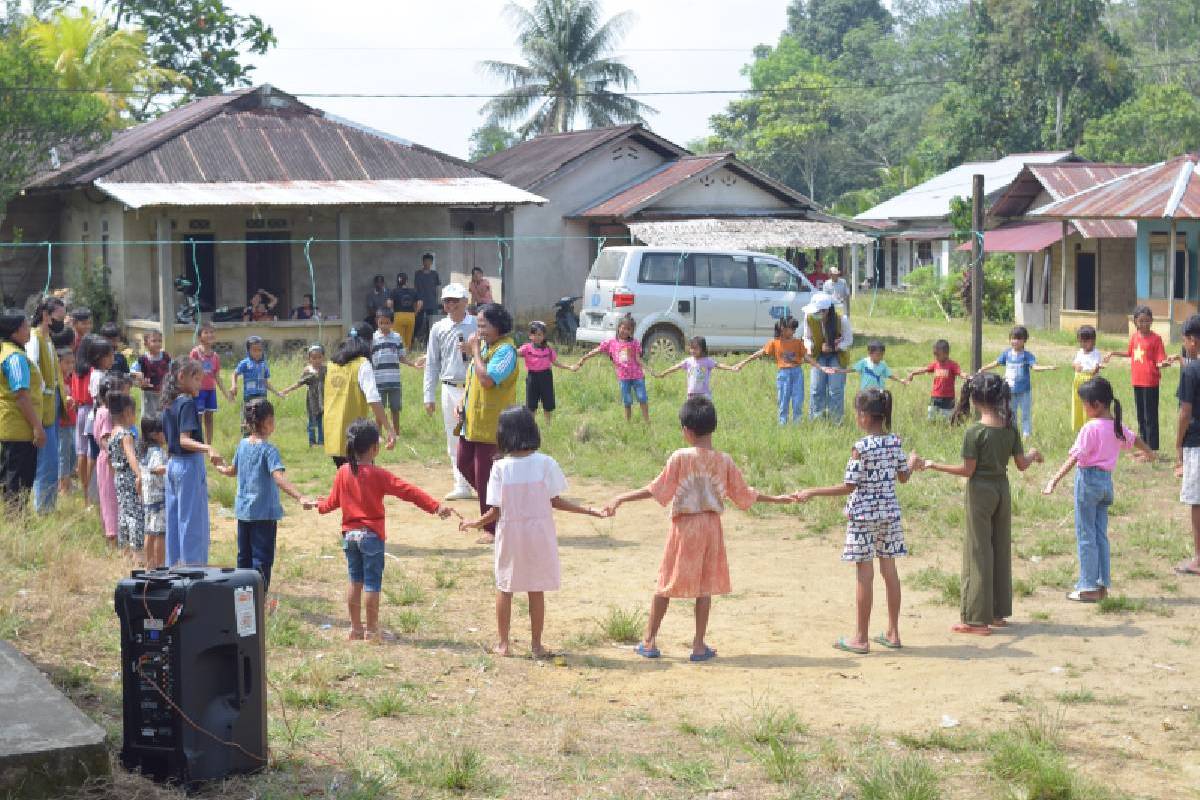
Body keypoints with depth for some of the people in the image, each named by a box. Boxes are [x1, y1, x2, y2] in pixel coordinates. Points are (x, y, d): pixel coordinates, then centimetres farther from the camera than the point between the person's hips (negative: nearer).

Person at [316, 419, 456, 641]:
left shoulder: (343, 472, 0)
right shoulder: (378, 475, -15)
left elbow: (333, 501, 11)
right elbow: (408, 491, -20)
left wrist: (320, 505, 34)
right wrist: (435, 507, -23)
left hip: (349, 534, 5)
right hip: (372, 535, -5)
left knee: (355, 581, 14)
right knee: (372, 584, 3)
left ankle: (355, 627, 20)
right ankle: (371, 629, 7)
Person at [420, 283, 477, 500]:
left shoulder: (478, 325, 1)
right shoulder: (438, 328, 9)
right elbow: (432, 364, 11)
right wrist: (429, 396, 7)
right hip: (450, 390, 3)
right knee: (454, 440, 6)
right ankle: (462, 486, 12)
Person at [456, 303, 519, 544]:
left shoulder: (505, 350, -17)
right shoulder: (484, 345, 11)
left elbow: (487, 379, -29)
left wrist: (475, 351, -20)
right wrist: (463, 402, 10)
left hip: (491, 423, -10)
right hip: (472, 420, 10)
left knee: (484, 475, -4)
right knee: (464, 463, 17)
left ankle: (492, 529, 7)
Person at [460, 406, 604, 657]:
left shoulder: (500, 467, -10)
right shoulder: (545, 463, -10)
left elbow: (496, 511, -9)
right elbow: (555, 501, -7)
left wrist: (477, 523, 9)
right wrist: (588, 511, 2)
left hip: (509, 535, 0)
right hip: (538, 533, 0)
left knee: (504, 588, 14)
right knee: (537, 589, 11)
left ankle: (502, 643, 18)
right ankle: (536, 644, 17)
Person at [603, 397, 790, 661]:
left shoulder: (680, 458, -11)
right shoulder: (724, 461, -2)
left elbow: (657, 490, -12)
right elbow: (743, 495, 6)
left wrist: (621, 498, -7)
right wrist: (776, 499, 20)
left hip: (683, 526, -2)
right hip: (711, 526, 2)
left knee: (666, 583, 8)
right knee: (705, 586, 8)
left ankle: (649, 641, 14)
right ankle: (699, 645, 11)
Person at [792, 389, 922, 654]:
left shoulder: (861, 448, -18)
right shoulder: (896, 441, 1)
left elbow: (848, 487, -17)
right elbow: (903, 477, 13)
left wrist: (812, 493, -13)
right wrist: (913, 462, 35)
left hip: (864, 514, -6)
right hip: (890, 512, 6)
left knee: (864, 574, -1)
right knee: (889, 570, 12)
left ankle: (861, 638, 5)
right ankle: (893, 633, 19)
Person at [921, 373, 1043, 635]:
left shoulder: (974, 432, -18)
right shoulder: (1010, 428, -1)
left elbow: (967, 470, -17)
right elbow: (1021, 465, 5)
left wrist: (934, 465, -11)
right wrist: (1033, 454, 26)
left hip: (980, 491, -6)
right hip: (1003, 490, 6)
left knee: (979, 552, 1)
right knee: (1001, 549, 15)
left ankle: (977, 619, 4)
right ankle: (998, 612, 23)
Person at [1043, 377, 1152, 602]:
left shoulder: (1090, 428, -17)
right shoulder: (1117, 427, 6)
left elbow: (1074, 458, -24)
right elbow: (1135, 439, 27)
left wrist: (1054, 480, -28)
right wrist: (1148, 453, 48)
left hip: (1088, 478, -7)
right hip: (1106, 480, 7)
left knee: (1085, 535, 0)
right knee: (1100, 534, 14)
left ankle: (1088, 588, 2)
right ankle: (1103, 585, 17)